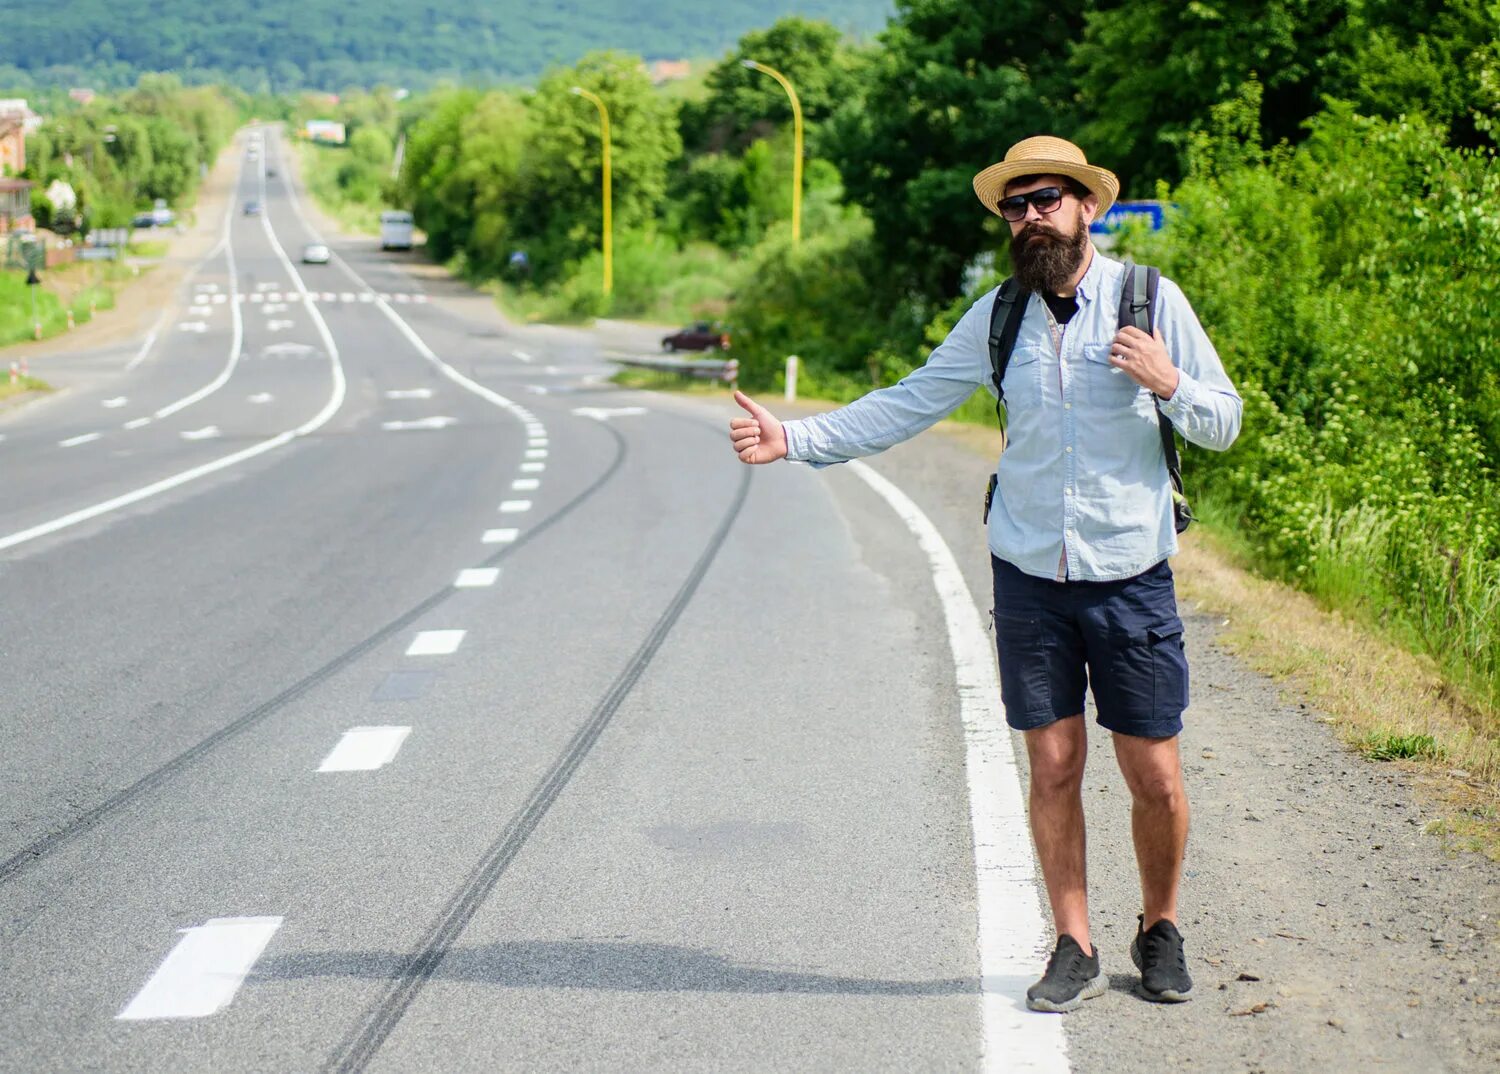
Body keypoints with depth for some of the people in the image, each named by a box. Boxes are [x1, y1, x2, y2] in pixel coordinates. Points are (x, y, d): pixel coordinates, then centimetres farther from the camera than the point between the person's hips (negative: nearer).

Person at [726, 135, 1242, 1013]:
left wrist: (1169, 384, -18)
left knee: (1156, 781, 3)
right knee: (1053, 768, 4)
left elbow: (1226, 423, 3)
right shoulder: (997, 318, 3)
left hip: (1132, 578, -2)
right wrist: (794, 438, -2)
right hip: (1031, 577, 2)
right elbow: (906, 407, 8)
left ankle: (1160, 932, 27)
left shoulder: (1151, 300, -3)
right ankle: (1075, 950, 18)